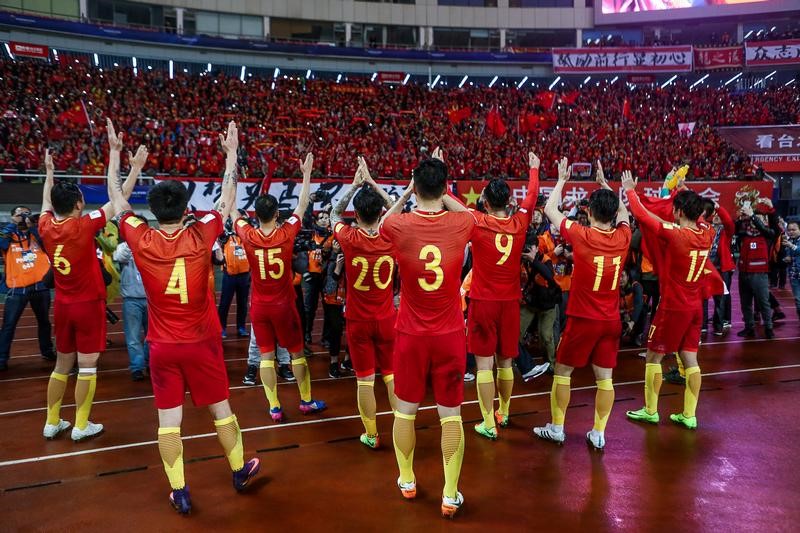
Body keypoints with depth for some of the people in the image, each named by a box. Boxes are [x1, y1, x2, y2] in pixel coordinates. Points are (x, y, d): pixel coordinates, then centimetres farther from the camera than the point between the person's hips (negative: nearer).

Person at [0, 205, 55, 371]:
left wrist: (32, 226, -16)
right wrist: (14, 224, -15)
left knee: (44, 321, 17)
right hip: (17, 287, -2)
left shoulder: (37, 233, 8)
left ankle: (47, 351, 34)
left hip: (40, 285, 2)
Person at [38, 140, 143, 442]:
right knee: (87, 365, 2)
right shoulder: (84, 226, -17)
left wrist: (49, 171, 31)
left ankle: (52, 423, 23)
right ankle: (81, 426, 8)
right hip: (88, 304, -6)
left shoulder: (46, 227, -3)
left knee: (62, 363, 16)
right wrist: (136, 168, -6)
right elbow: (119, 198, -12)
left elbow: (46, 201, 20)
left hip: (62, 305, 6)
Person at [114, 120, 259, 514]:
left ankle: (179, 493, 16)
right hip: (202, 341, -1)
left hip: (162, 346, 1)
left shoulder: (141, 242, -10)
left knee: (168, 418, 8)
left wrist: (114, 153, 17)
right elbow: (227, 199, 2)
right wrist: (231, 153, 12)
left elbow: (117, 200, 7)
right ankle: (240, 472, 31)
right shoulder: (200, 236, -14)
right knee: (220, 409, 14)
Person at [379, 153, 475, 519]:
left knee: (405, 411, 17)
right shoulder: (461, 224, -9)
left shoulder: (399, 227, -12)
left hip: (411, 335, 0)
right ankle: (450, 496, 19)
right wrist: (444, 195, 23)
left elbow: (383, 221, 15)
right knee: (451, 415, 10)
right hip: (450, 335, 0)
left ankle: (407, 482, 34)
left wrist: (406, 193, 18)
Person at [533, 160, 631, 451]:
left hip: (583, 319, -4)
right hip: (611, 320, 4)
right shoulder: (623, 237, -4)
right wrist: (604, 183, 22)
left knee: (562, 371, 10)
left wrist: (562, 180, 9)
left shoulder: (582, 236, -16)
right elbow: (623, 212, 20)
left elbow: (550, 209, -4)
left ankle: (556, 428, 18)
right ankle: (598, 434, 15)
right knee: (605, 377, 8)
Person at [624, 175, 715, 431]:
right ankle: (689, 415, 13)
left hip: (673, 307, -6)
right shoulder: (707, 233, 0)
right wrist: (682, 192, 31)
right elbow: (696, 214, 22)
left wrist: (630, 190, 1)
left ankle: (650, 411, 15)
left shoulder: (673, 234, -19)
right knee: (690, 359, 9)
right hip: (695, 307, 6)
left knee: (653, 356, 7)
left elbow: (641, 215, -14)